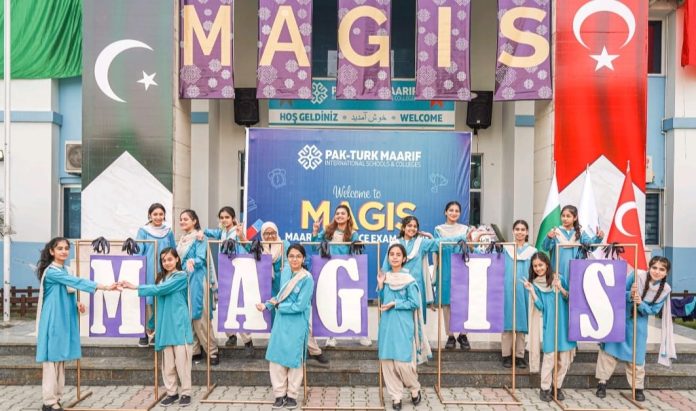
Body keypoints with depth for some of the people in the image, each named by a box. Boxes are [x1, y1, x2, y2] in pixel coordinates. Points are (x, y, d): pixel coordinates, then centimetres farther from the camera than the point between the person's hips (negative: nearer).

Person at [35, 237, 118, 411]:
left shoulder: (64, 271, 13)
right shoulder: (51, 272, -15)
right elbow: (77, 282, -25)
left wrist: (76, 303, 3)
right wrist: (105, 287, -31)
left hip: (65, 320, 8)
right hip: (53, 321, -8)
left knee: (60, 359, 11)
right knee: (52, 360, -4)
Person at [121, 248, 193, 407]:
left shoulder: (182, 276, -4)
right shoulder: (161, 277, 16)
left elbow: (161, 289, -14)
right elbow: (158, 294, 15)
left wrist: (136, 287, -15)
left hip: (179, 324, -5)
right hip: (165, 324, 6)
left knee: (182, 359, -3)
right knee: (167, 361, 7)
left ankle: (186, 393, 7)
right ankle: (172, 392, 18)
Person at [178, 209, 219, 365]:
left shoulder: (200, 238, -5)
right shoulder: (181, 239, 18)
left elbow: (201, 259, -15)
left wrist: (192, 261, -34)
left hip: (196, 281, -7)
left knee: (200, 317, -8)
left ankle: (212, 352, -1)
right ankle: (194, 351, 14)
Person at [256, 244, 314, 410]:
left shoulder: (307, 279, -15)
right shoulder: (287, 271, 6)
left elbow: (299, 306, -18)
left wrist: (278, 305, -9)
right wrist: (266, 305, 2)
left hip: (296, 325, -6)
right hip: (280, 322, 6)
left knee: (293, 360, 6)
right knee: (276, 358, 8)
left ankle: (292, 395, 23)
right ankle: (279, 394, 22)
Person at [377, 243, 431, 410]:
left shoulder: (408, 279, -7)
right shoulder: (385, 277, 8)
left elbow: (414, 303, -9)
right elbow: (383, 301, 12)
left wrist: (394, 304, -14)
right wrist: (380, 285, -1)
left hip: (403, 325, -5)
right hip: (387, 324, 5)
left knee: (403, 361, -5)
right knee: (387, 360, 4)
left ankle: (415, 389, 22)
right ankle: (396, 396, 17)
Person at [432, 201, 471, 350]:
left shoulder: (465, 229, 10)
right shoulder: (439, 229, 8)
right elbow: (436, 251, 6)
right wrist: (435, 271, 2)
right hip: (445, 269, 0)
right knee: (446, 303, 1)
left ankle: (462, 335, 9)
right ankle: (450, 336, 9)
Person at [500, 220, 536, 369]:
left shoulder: (532, 251, 10)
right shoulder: (505, 249, 6)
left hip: (524, 291, 1)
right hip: (508, 290, -1)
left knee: (521, 322, 5)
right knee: (507, 322, 1)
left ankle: (520, 356, 13)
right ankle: (506, 355, 8)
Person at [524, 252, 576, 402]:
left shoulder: (558, 278, 3)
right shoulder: (534, 284, 0)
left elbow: (570, 298, 2)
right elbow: (540, 307, -9)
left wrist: (561, 289, -15)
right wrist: (531, 291, -18)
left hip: (564, 324, 2)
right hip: (549, 326, -2)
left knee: (564, 360, 6)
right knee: (549, 358, -7)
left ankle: (557, 387, 22)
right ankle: (545, 388, 8)